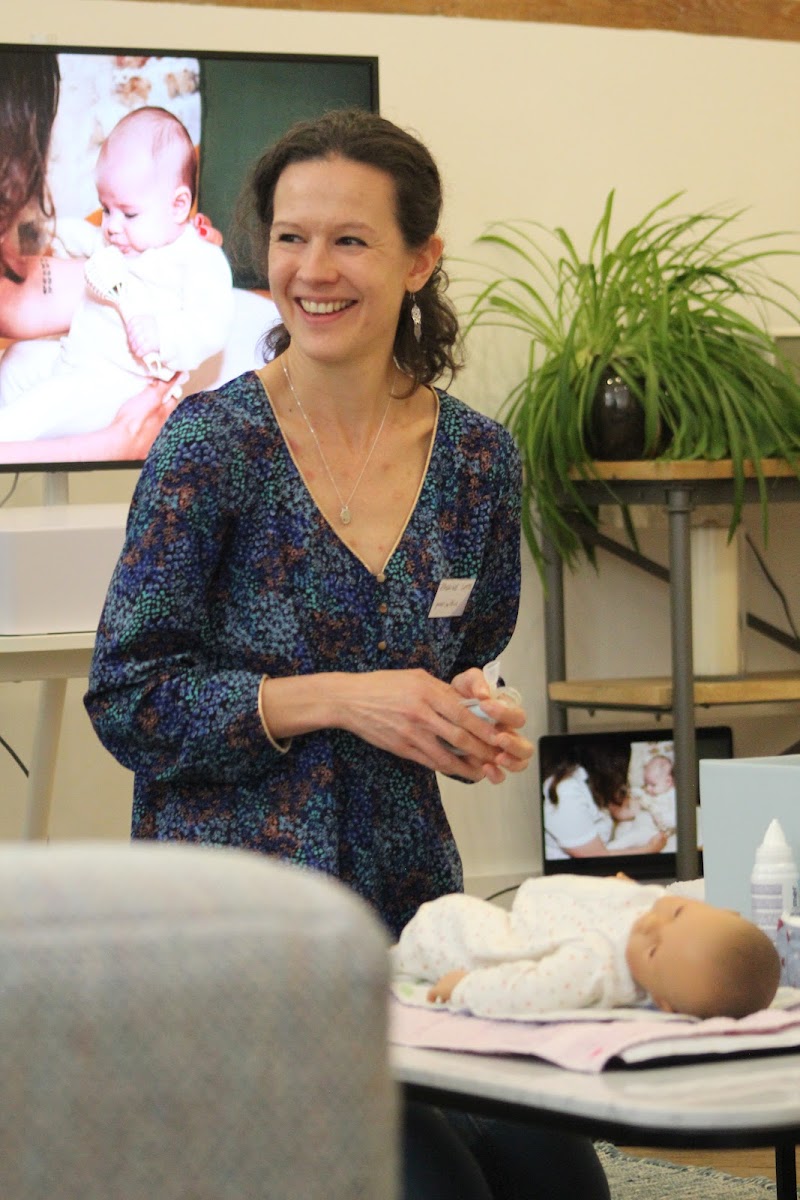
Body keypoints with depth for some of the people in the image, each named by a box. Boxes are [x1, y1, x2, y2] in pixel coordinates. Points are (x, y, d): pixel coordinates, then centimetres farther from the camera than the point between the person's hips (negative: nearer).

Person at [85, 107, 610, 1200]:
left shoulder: (477, 457, 5)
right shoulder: (212, 444, -9)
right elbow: (128, 700, -8)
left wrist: (482, 719, -4)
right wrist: (338, 700, -18)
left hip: (412, 894, 5)